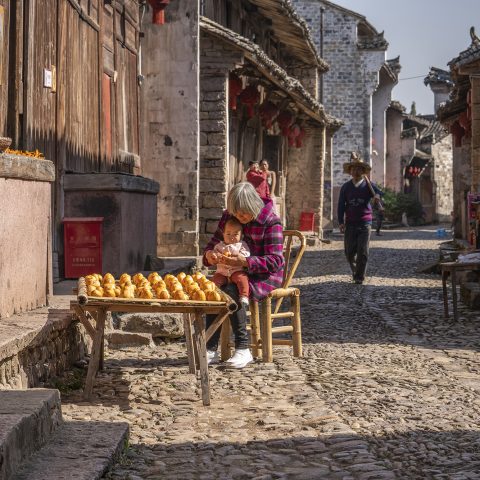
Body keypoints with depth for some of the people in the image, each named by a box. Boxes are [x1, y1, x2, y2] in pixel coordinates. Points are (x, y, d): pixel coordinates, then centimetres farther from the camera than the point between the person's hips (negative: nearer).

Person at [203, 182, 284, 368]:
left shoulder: (271, 222, -15)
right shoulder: (229, 216, 3)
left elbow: (275, 261, -20)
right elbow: (214, 242, 14)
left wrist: (245, 262, -33)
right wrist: (209, 254, -12)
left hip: (265, 276, -6)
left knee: (231, 291, -33)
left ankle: (243, 349, -25)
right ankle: (211, 349, -25)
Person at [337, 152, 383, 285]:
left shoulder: (368, 185, 4)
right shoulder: (346, 187, 7)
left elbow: (379, 192, -9)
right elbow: (341, 205, 6)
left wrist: (377, 195, -34)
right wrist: (341, 222, -3)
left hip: (365, 223, -2)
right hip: (350, 224, 2)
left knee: (363, 252, -7)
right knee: (350, 252, 3)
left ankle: (360, 277, 2)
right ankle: (355, 272, 27)